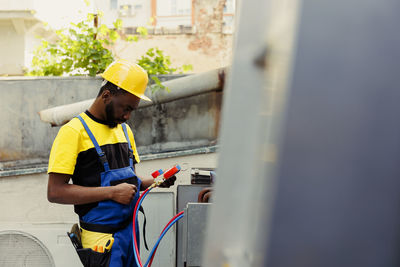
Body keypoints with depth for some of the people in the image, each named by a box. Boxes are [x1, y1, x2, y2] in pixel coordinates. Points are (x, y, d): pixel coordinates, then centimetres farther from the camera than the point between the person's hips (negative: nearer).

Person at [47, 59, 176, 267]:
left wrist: (155, 182, 4)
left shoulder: (124, 129, 15)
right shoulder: (74, 131, -10)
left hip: (131, 230, 7)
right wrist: (112, 193, -19)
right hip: (102, 239, -7)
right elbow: (55, 192, -17)